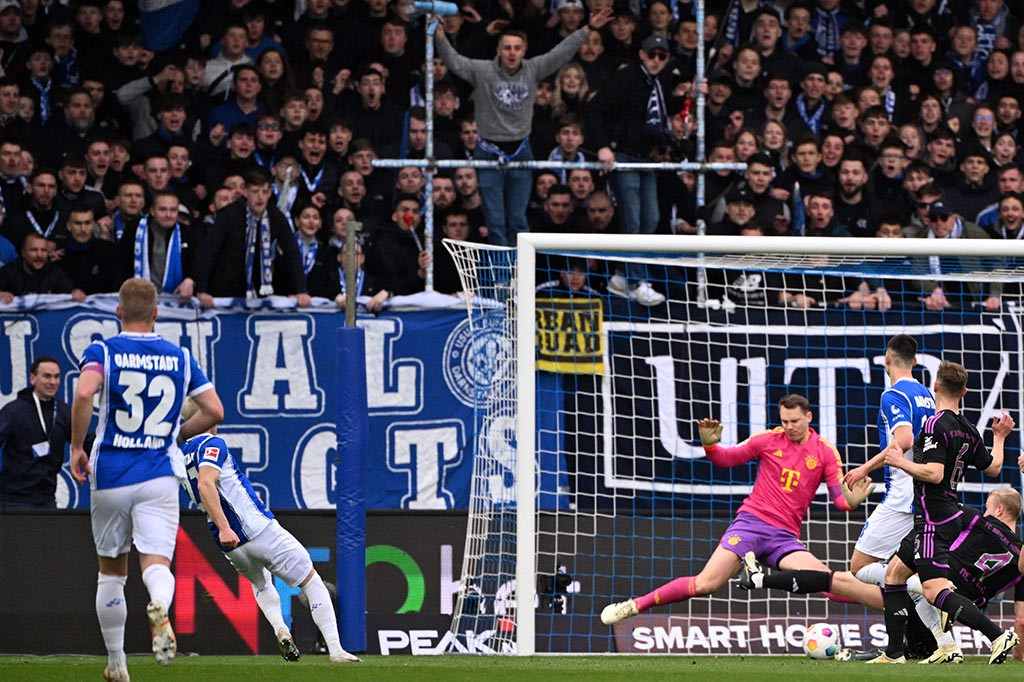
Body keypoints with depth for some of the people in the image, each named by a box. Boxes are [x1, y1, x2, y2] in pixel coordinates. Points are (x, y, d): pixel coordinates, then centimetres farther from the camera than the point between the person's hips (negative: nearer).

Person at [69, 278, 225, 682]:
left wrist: (77, 447, -10)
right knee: (156, 562, -9)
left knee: (111, 571, 14)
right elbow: (214, 411, 4)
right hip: (159, 475, 0)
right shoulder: (180, 357, 7)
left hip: (109, 476, 0)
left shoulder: (102, 352, -1)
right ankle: (160, 608, -45)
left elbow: (84, 393, -21)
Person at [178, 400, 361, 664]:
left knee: (260, 582, 36)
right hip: (260, 531, -7)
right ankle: (336, 650, -2)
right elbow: (205, 484, -28)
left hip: (232, 549, 7)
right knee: (311, 581, 5)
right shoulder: (212, 444, -11)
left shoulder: (181, 454, 12)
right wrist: (224, 528, -35)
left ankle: (279, 629, 9)